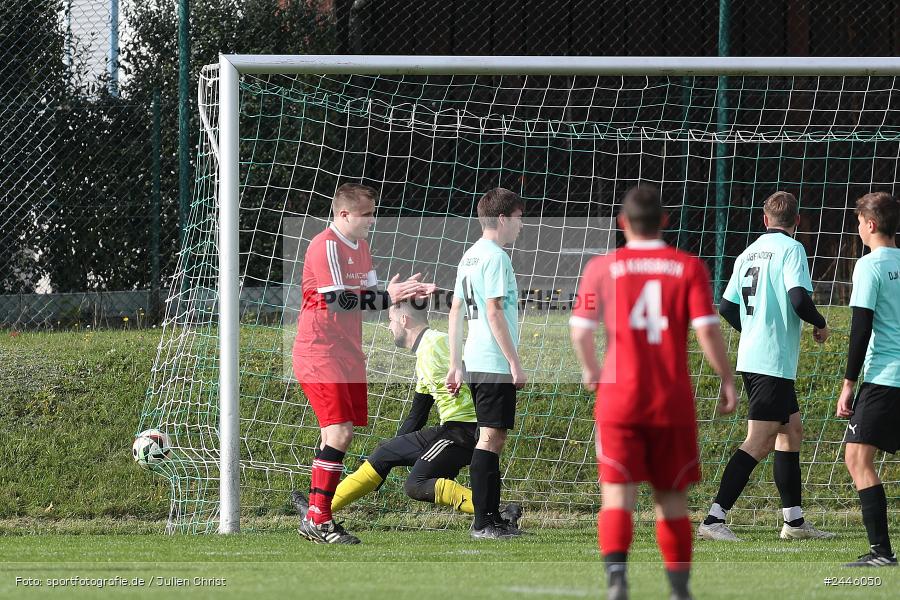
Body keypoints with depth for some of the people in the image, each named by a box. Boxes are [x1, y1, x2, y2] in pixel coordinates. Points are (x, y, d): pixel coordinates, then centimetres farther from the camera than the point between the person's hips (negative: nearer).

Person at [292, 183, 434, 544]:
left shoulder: (360, 246, 15)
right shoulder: (326, 247, -15)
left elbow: (367, 297, 16)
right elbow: (337, 301, -22)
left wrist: (405, 294, 0)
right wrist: (387, 298, -23)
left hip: (347, 352, 10)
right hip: (318, 352, -10)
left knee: (338, 433, 9)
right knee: (339, 430, -18)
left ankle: (319, 518, 15)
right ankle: (316, 521, -17)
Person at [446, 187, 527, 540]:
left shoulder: (469, 256, 17)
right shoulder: (495, 257, -11)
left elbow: (455, 312, 18)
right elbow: (494, 312, -17)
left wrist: (454, 365, 20)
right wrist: (515, 363, -15)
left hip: (474, 362, 9)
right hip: (495, 364, -9)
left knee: (492, 438, 14)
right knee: (491, 438, -8)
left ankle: (492, 519, 17)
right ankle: (483, 523, -10)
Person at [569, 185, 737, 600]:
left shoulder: (602, 267, 1)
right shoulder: (689, 267, 0)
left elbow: (580, 331, 0)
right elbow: (707, 331, -7)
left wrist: (590, 371, 18)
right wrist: (727, 380, 3)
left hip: (619, 398, -1)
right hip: (674, 401, 1)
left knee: (617, 495, -4)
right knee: (671, 499, 13)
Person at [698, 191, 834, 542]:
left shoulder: (749, 253, 13)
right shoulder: (791, 249, -9)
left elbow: (726, 307, 15)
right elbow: (799, 299, -22)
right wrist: (820, 324, -3)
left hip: (750, 357, 9)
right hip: (775, 362, -9)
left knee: (792, 430, 18)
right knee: (760, 442, -10)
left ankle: (794, 519, 21)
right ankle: (714, 519, -17)